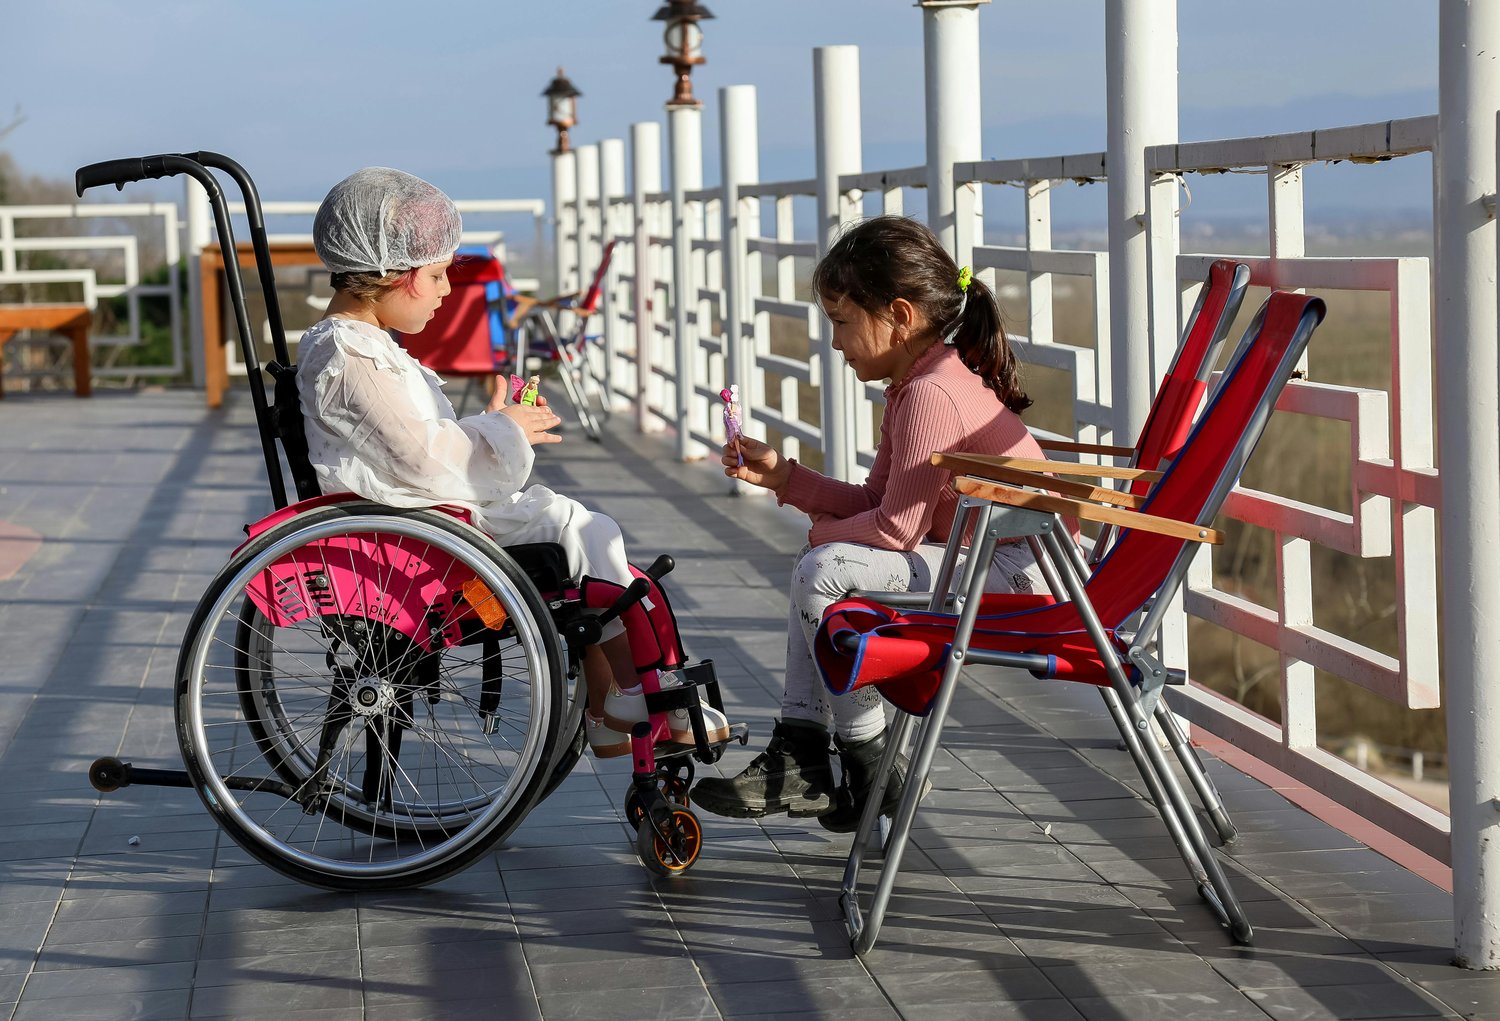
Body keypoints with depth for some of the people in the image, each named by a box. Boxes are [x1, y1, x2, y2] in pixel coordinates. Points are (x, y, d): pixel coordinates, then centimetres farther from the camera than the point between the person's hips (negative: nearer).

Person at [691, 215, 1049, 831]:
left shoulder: (931, 395, -22)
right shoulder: (920, 383, 11)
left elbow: (897, 527, -21)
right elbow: (874, 503, 14)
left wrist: (826, 531, -2)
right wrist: (781, 475, 10)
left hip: (1014, 573, -12)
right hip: (975, 557, 12)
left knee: (825, 570, -22)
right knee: (820, 565, 20)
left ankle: (869, 771, -9)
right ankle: (800, 754, 13)